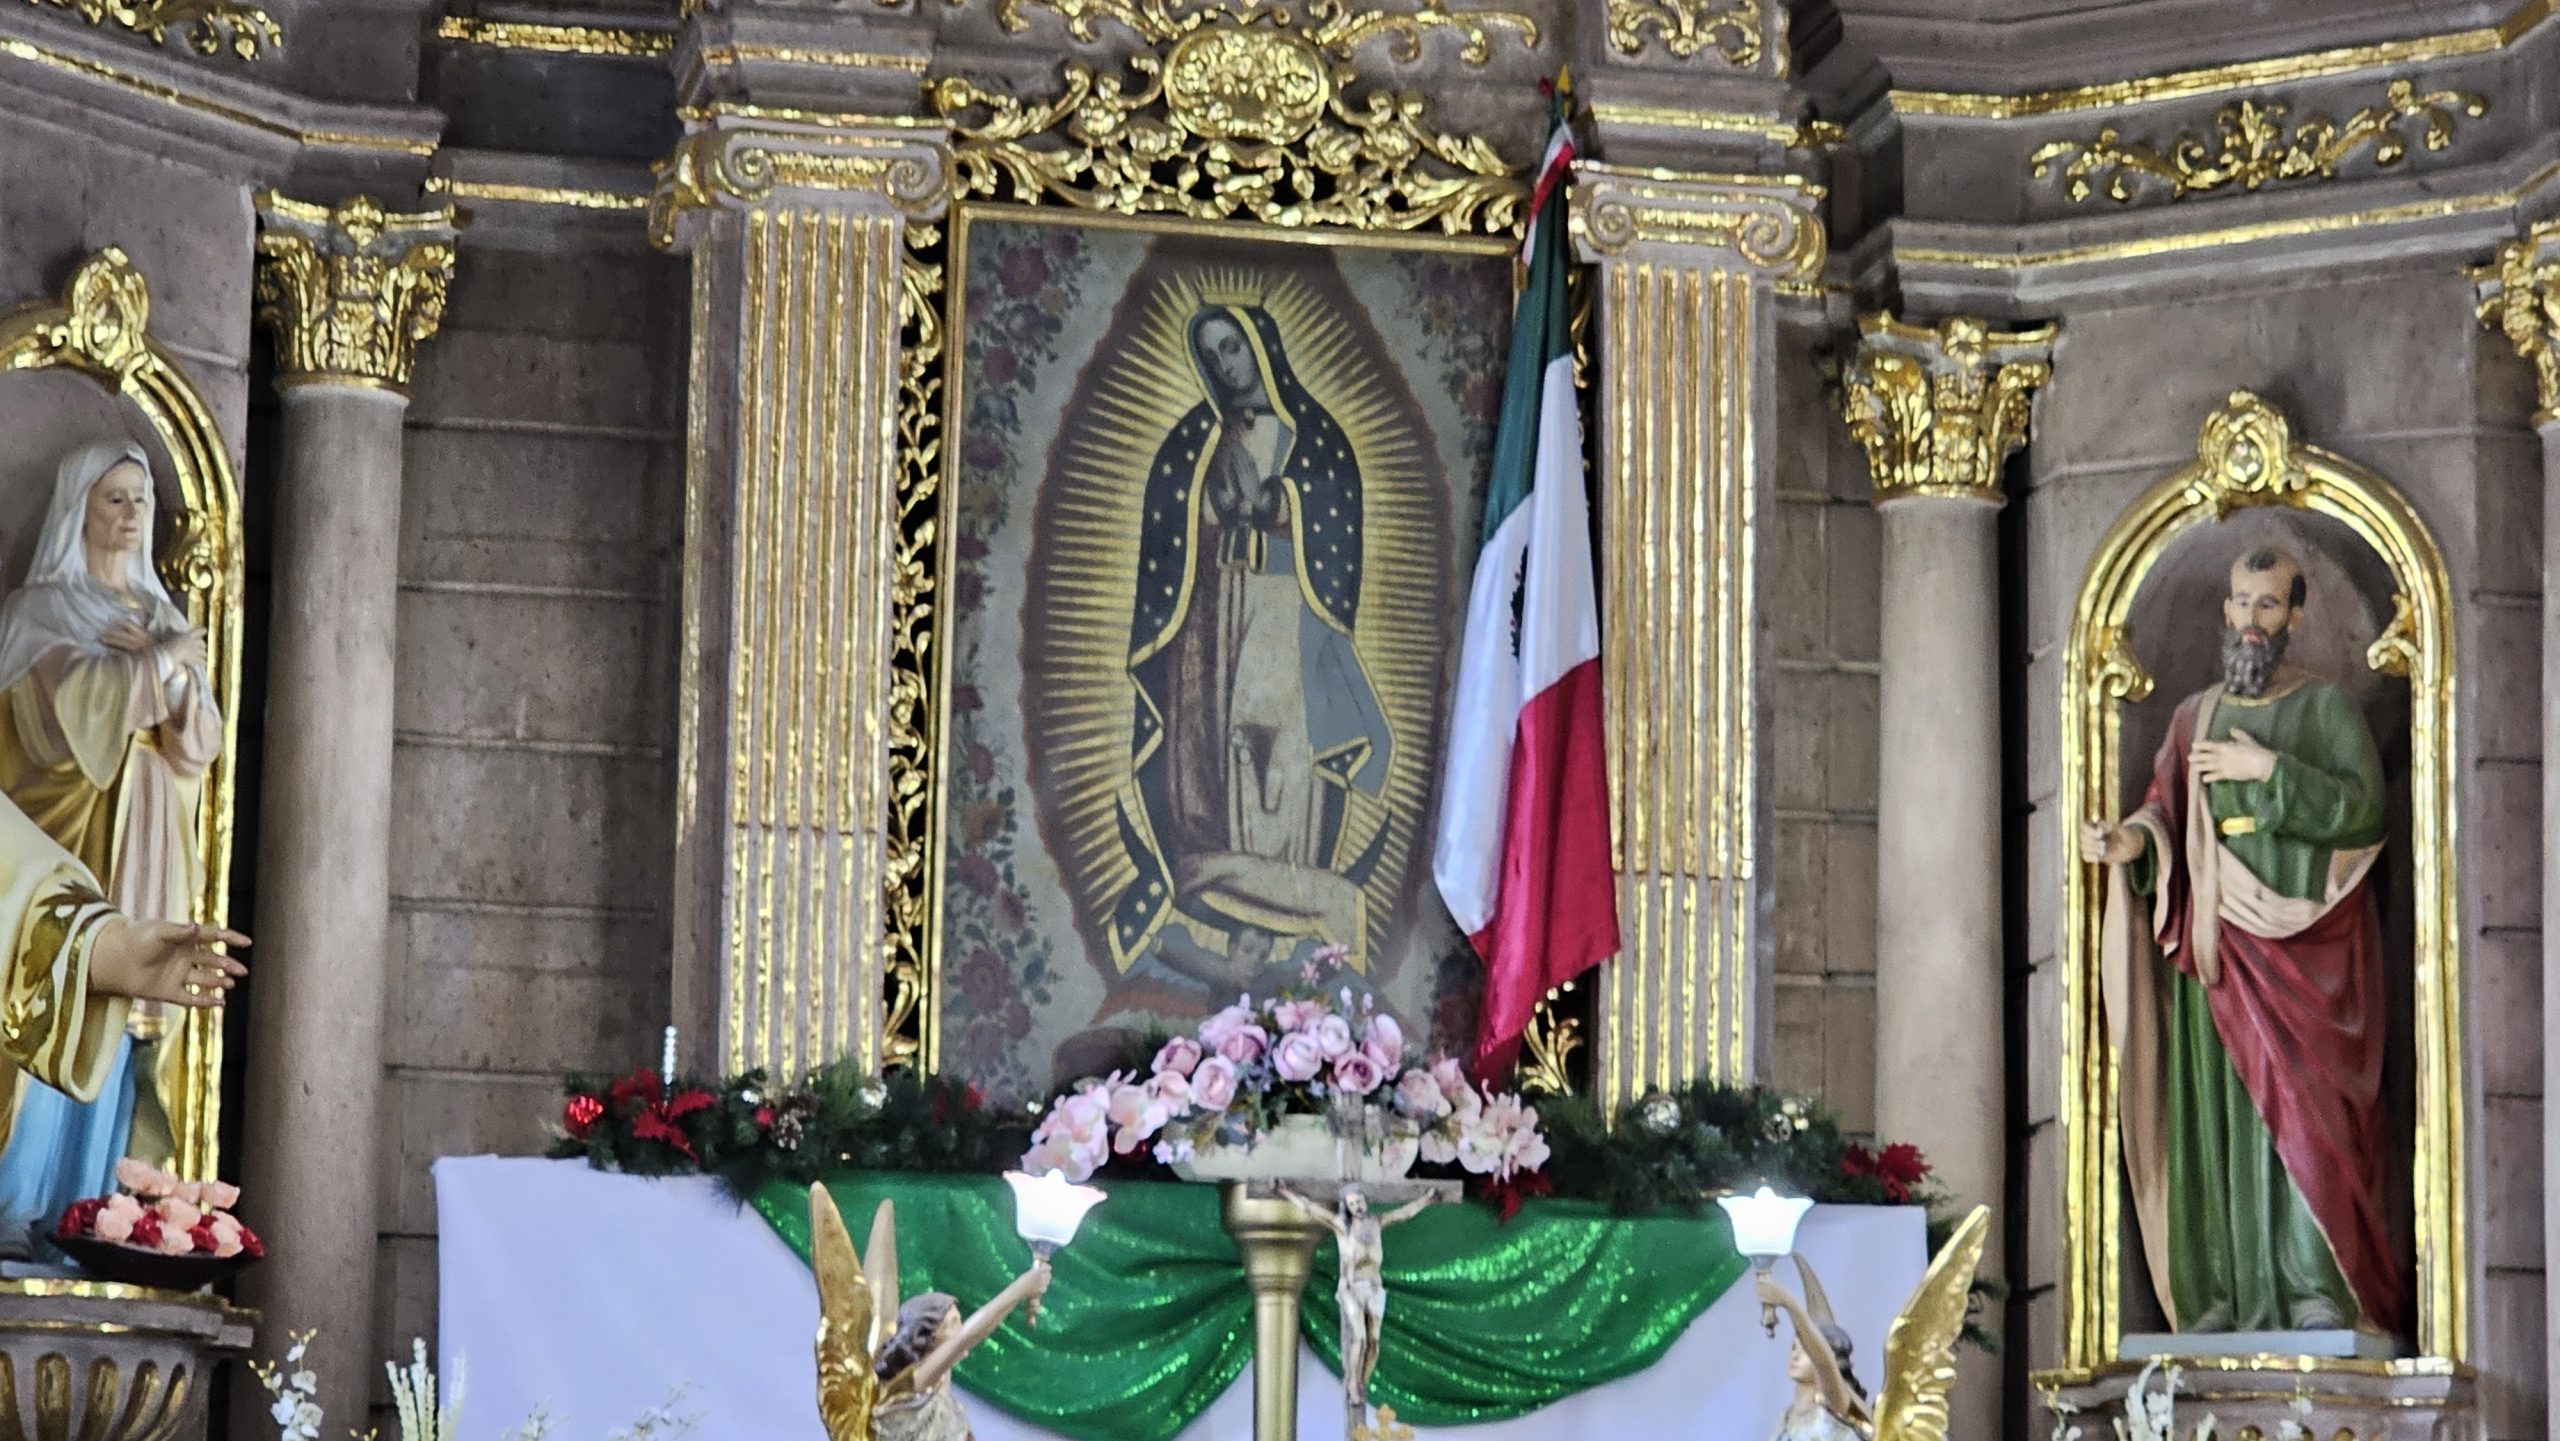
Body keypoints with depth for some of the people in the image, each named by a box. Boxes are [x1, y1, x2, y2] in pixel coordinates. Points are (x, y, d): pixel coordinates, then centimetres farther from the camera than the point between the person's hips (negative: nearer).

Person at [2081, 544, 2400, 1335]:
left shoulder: (2327, 706, 6)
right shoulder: (2195, 715, 18)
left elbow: (2363, 804, -7)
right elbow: (2166, 814, 9)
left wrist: (2268, 770, -13)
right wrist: (2131, 840, -12)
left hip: (2303, 943, -4)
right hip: (2215, 942, 4)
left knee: (2302, 1103, -13)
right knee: (2216, 1112, -3)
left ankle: (2319, 1289, -14)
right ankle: (2229, 1293, -3)